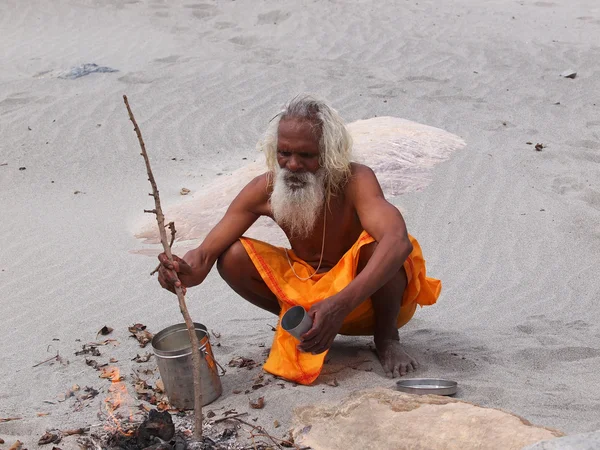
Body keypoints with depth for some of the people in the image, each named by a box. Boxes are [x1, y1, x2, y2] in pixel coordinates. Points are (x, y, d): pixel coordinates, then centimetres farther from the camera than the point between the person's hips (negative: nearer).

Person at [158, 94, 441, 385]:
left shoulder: (355, 181, -31)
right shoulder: (265, 190, -18)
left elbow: (398, 241, -49)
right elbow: (206, 254, -18)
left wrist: (341, 305, -61)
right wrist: (185, 273, -44)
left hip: (366, 293, -3)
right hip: (308, 290, 4)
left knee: (380, 246, -37)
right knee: (233, 258, -18)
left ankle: (387, 337, -5)